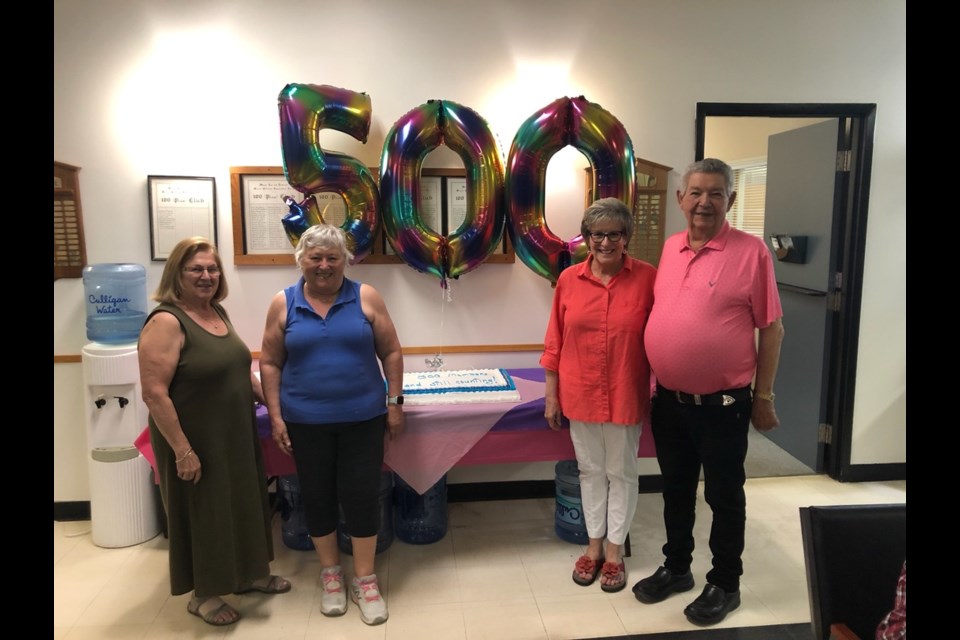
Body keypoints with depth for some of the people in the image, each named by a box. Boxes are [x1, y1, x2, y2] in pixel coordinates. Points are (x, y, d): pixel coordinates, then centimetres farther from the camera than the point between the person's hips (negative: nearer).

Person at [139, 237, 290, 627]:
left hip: (236, 435, 8)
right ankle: (203, 595, 29)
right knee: (202, 513, 9)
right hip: (195, 442, -8)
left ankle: (246, 575, 39)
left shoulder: (217, 311, 6)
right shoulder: (166, 322, -20)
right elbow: (154, 394, -23)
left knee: (242, 504, 19)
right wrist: (183, 450, -23)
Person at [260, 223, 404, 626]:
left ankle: (365, 580, 22)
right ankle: (330, 573, 33)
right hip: (306, 422, 1)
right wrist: (275, 416, -2)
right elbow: (270, 364, 3)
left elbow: (391, 353, 1)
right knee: (317, 497, 12)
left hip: (362, 418, -1)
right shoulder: (283, 304, 0)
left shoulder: (366, 298, -2)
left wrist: (394, 403, -2)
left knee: (361, 495, 4)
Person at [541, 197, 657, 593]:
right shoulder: (568, 280, -2)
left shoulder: (647, 278, -9)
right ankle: (594, 545, 35)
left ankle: (614, 551, 32)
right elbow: (555, 343, 2)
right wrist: (551, 395, 3)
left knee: (621, 472, 13)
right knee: (590, 471, 16)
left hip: (625, 396, -2)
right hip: (580, 394, 2)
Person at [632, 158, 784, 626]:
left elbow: (771, 329, -8)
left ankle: (725, 584, 31)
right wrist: (652, 380, 11)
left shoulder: (751, 251, -11)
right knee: (676, 490, 20)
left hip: (723, 405, -5)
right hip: (668, 401, 5)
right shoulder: (670, 248, 5)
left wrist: (763, 397, -7)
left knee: (724, 497, 12)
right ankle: (676, 568, 39)